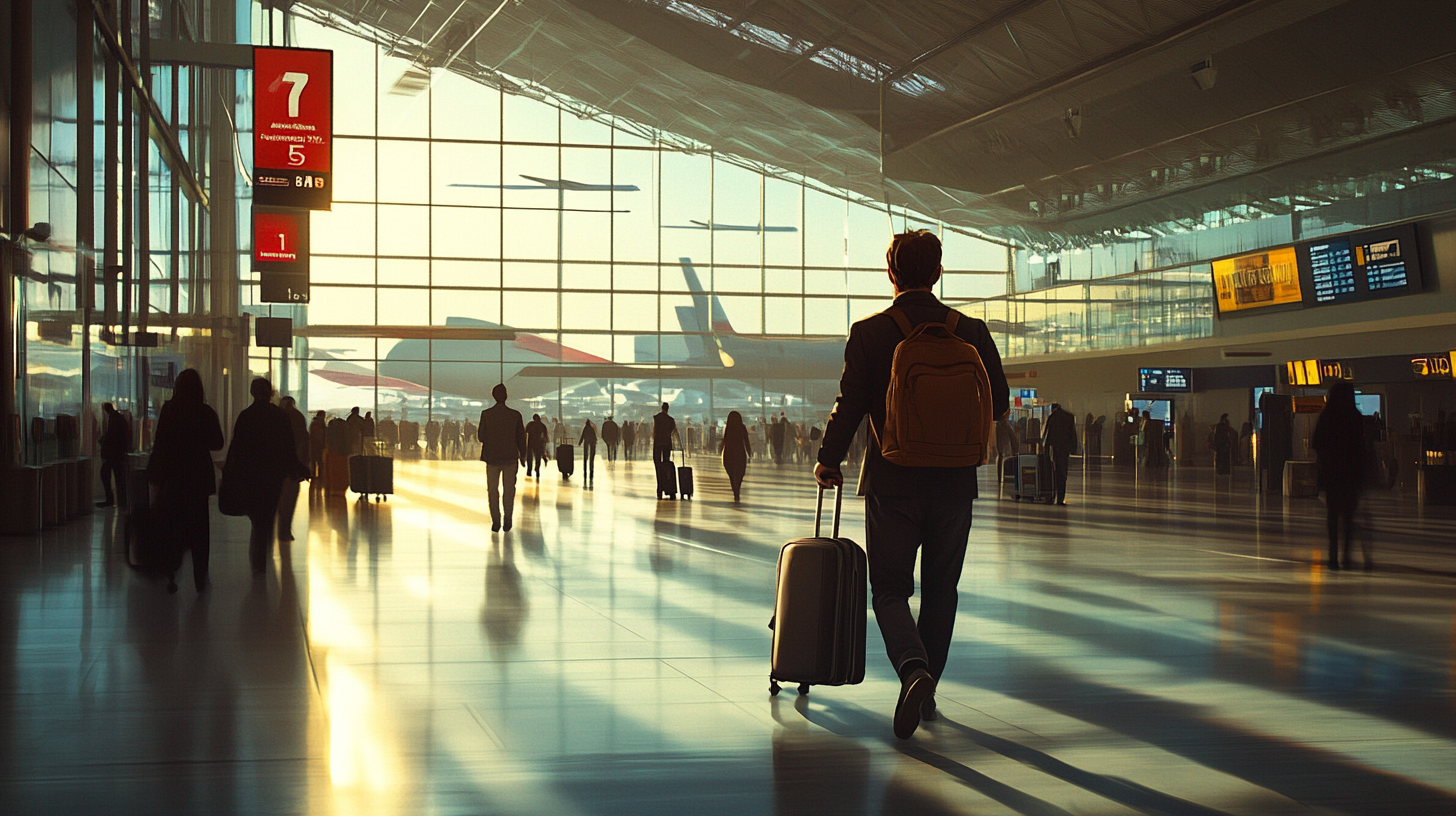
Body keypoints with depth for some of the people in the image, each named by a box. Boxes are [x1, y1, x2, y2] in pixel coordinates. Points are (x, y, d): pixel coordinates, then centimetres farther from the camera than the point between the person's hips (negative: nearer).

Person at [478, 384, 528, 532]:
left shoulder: (486, 414, -8)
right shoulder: (515, 415, -7)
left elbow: (481, 437, -6)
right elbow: (521, 437, -1)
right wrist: (523, 455, 12)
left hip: (492, 457, 0)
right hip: (510, 457, 0)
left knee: (492, 491, 9)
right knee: (509, 490, 12)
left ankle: (496, 522, 6)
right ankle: (507, 520, 10)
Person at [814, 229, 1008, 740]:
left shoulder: (869, 334, -7)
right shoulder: (971, 332, 0)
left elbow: (849, 406, -8)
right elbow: (998, 404, 4)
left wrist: (828, 463, 6)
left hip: (892, 481, -2)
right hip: (954, 482, 2)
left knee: (890, 587, 5)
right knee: (940, 590, 16)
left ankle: (913, 671, -20)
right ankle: (926, 689, 23)